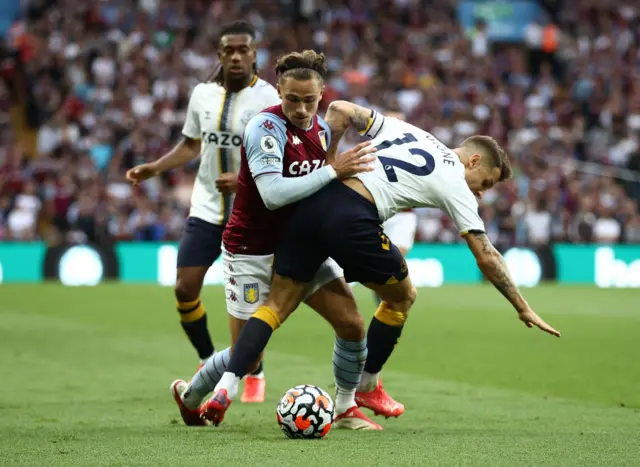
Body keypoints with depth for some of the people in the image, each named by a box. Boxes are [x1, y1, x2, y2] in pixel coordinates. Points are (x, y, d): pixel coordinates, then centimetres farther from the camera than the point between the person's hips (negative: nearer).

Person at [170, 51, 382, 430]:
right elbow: (273, 194, -34)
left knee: (352, 324, -6)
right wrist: (333, 171, -34)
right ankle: (189, 396, 29)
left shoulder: (322, 129, 2)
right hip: (252, 253, -7)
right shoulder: (266, 127, -22)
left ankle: (347, 409, 14)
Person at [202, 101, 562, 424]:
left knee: (277, 305, 9)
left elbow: (339, 111, 18)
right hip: (353, 220, -5)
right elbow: (487, 257, 11)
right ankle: (367, 387, 32)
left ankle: (225, 389, -7)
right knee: (402, 297, 21)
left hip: (309, 205, 5)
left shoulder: (403, 128, 25)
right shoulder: (455, 185, 10)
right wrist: (523, 309, 18)